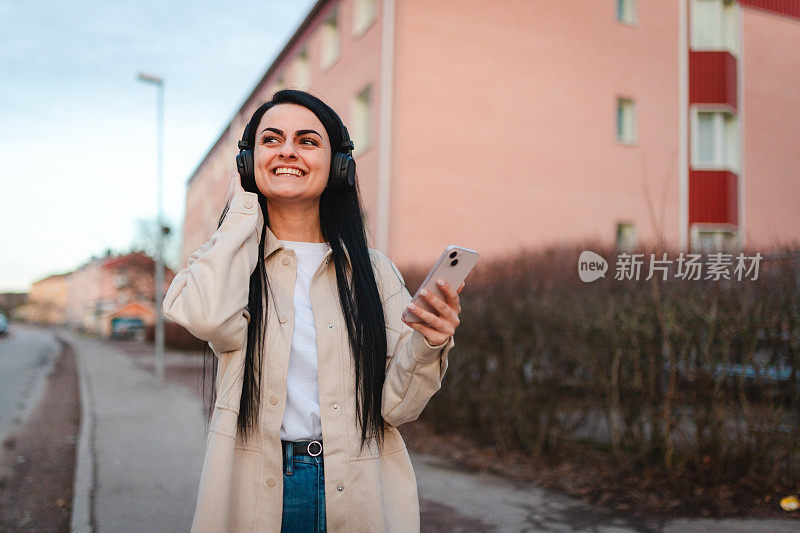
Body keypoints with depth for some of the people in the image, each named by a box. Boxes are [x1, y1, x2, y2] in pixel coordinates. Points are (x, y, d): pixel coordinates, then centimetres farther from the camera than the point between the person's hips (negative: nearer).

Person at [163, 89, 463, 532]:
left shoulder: (373, 271, 0)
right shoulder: (228, 259, 0)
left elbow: (393, 405, -3)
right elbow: (208, 317, -23)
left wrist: (426, 346, -23)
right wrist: (243, 205, -10)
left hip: (356, 495, 1)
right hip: (253, 495, 0)